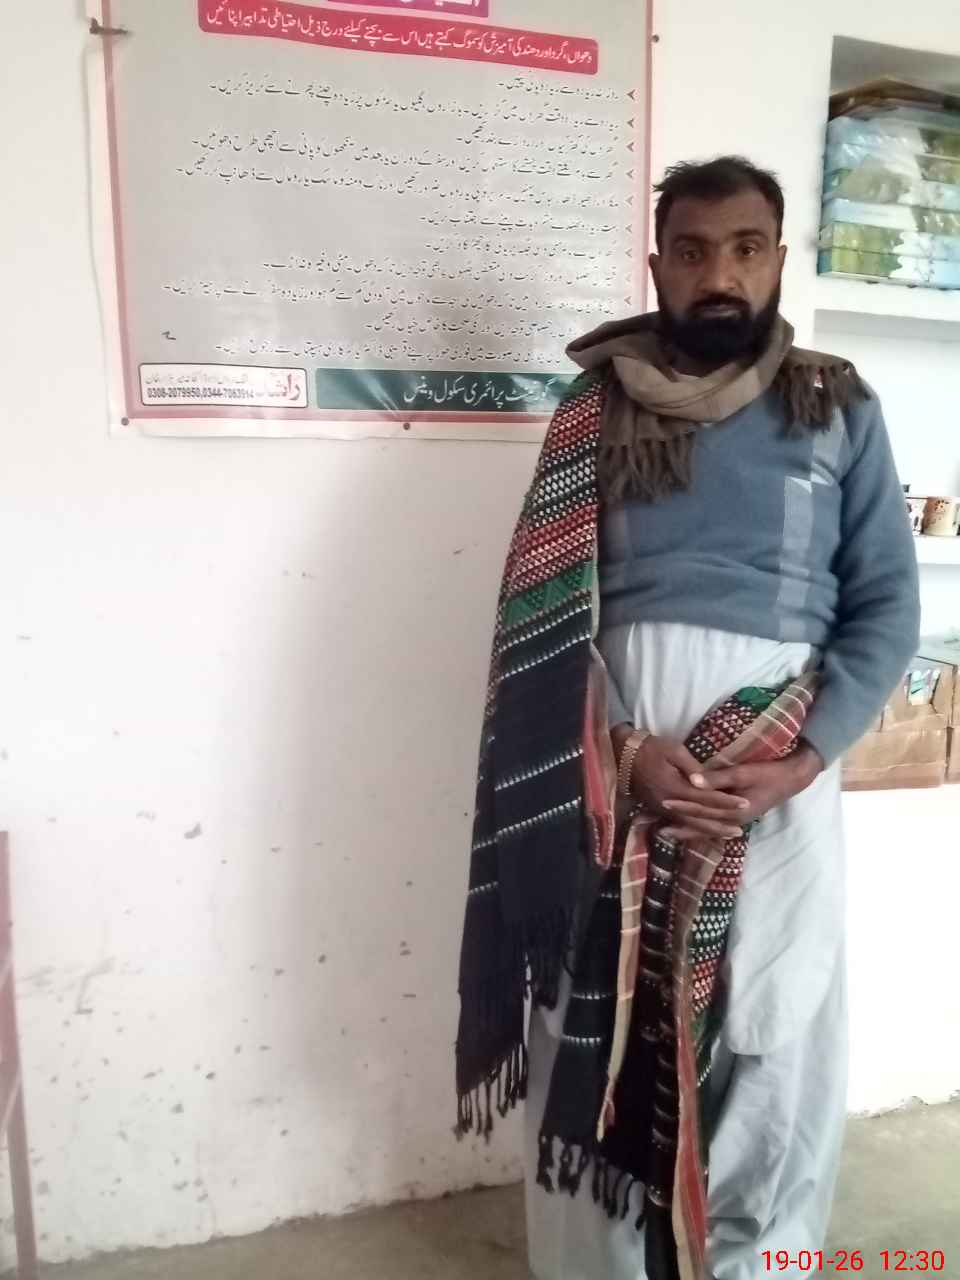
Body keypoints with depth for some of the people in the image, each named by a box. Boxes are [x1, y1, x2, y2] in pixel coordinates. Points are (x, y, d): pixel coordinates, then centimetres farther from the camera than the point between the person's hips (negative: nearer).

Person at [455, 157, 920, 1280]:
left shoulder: (840, 409, 7)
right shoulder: (597, 409, 5)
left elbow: (888, 603, 4)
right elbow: (542, 611, -1)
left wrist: (805, 758, -10)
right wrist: (621, 752, -14)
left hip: (780, 769, 1)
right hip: (614, 770, 0)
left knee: (773, 1053, 9)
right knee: (602, 1040, 9)